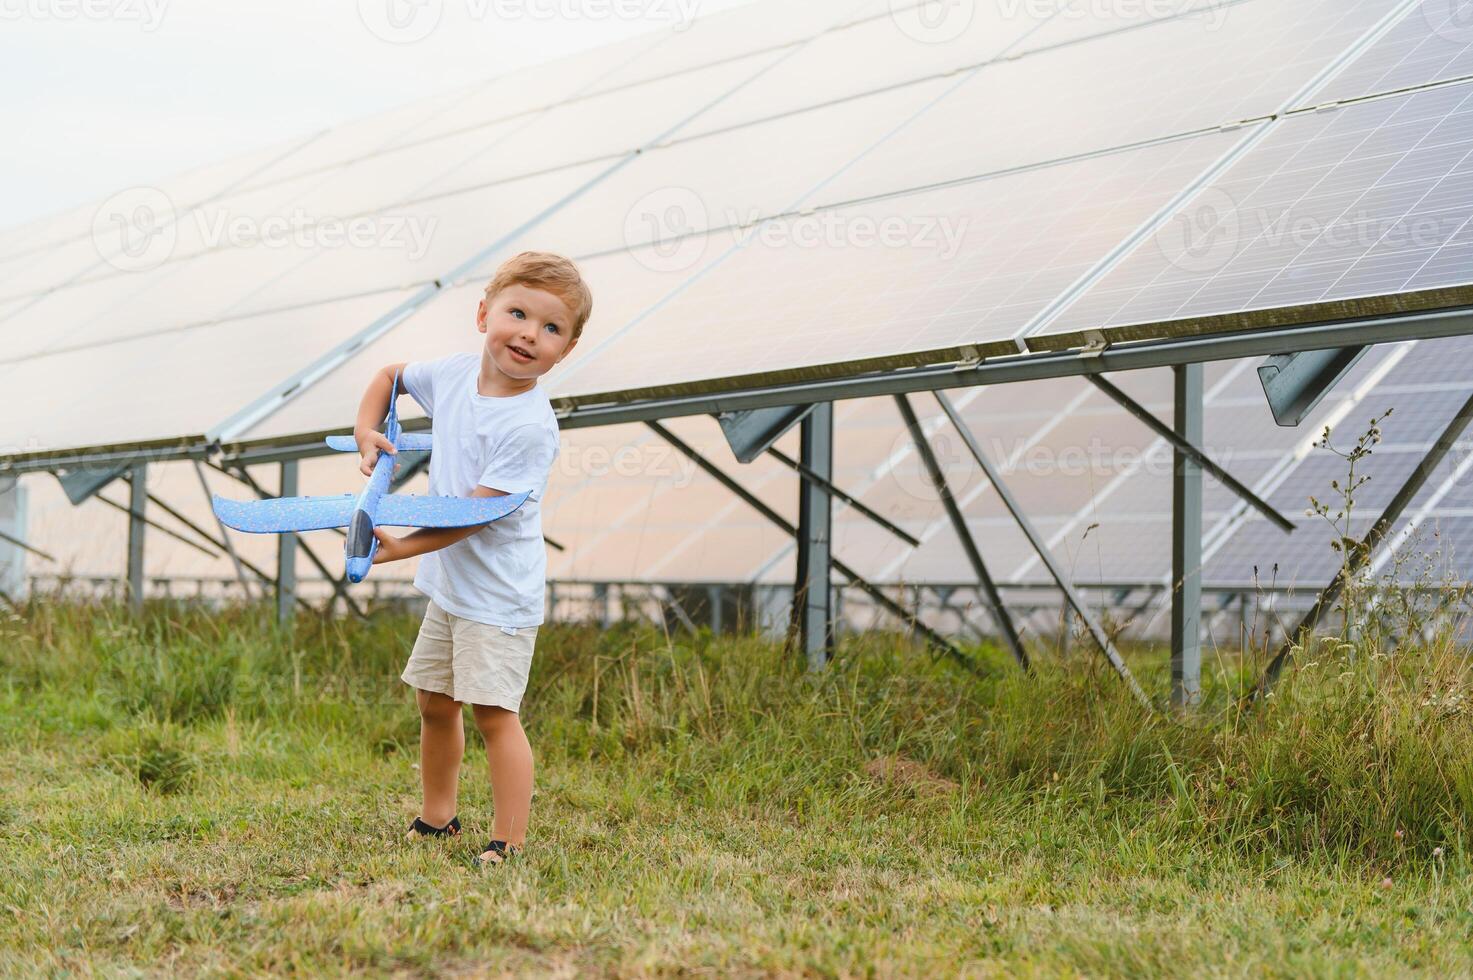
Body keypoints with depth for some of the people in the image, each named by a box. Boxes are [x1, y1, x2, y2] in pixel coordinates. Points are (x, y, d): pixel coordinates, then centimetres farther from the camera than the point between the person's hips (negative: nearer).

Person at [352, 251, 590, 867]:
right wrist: (366, 431, 3)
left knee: (493, 712, -9)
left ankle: (508, 842, -2)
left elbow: (478, 513, -25)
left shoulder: (528, 426, -23)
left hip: (498, 591, -8)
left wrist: (401, 548, -27)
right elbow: (390, 376, 20)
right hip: (448, 583, 8)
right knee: (434, 702, 16)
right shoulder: (455, 374, -1)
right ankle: (437, 818, 31)